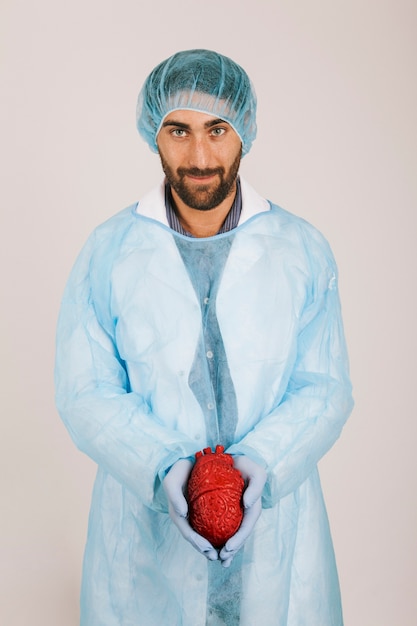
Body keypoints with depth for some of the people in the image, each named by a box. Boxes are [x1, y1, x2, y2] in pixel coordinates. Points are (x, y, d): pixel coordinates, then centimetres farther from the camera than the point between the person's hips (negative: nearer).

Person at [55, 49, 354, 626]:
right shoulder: (108, 253, -5)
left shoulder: (304, 251, -4)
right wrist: (162, 468, -21)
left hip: (273, 521, 1)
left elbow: (325, 388, -4)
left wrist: (263, 461, -21)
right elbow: (86, 394, -6)